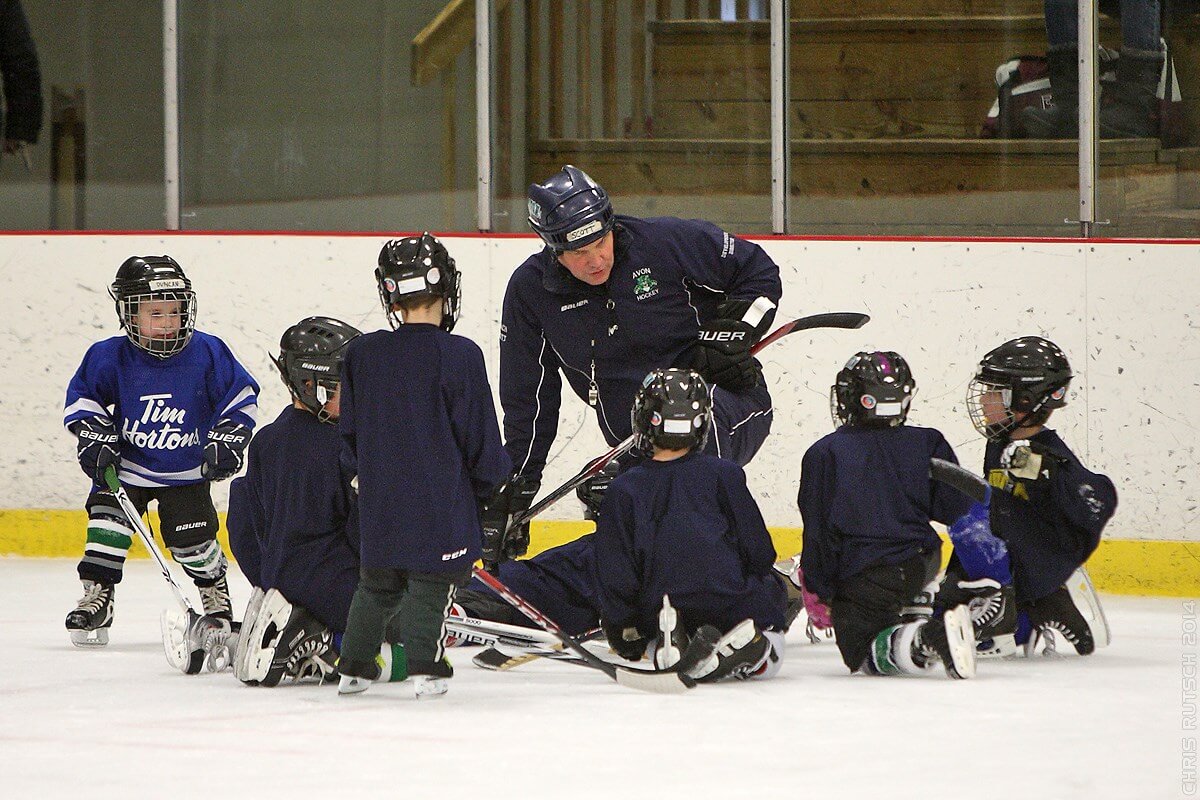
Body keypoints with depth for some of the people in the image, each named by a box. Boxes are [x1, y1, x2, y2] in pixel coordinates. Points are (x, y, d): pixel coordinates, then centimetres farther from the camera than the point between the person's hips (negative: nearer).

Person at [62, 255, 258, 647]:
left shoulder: (208, 354, -14)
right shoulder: (110, 357, -14)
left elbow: (241, 396, -3)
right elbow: (83, 397, 0)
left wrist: (228, 439, -11)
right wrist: (93, 438, -11)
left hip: (187, 471, -1)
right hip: (126, 464, 1)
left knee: (192, 539, -4)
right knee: (107, 522, -15)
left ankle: (215, 593, 22)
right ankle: (95, 598, -7)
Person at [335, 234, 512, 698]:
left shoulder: (361, 355, -1)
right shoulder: (459, 356, -13)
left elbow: (350, 434, 9)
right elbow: (480, 439, -8)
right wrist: (497, 477, 11)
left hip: (380, 502, 4)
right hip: (441, 503, -4)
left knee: (378, 584, 17)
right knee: (430, 584, 4)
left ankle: (353, 666, 19)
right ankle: (424, 666, -3)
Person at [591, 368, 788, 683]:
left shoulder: (623, 490, 0)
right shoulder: (723, 474, -2)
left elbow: (615, 574, 1)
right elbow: (758, 550, 1)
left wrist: (623, 633, 13)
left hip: (655, 614, 2)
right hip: (729, 605, -2)